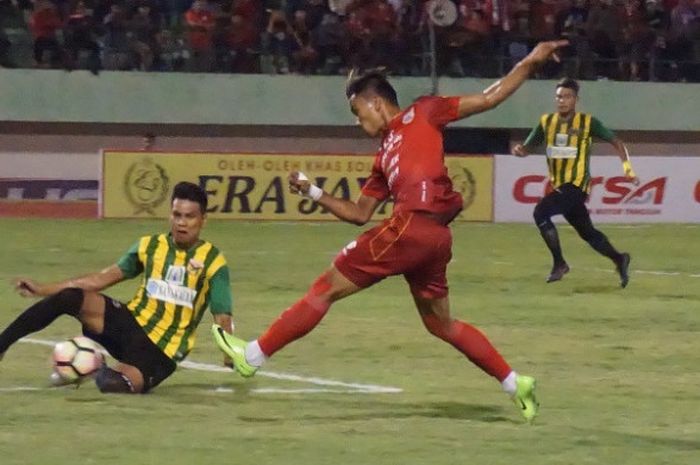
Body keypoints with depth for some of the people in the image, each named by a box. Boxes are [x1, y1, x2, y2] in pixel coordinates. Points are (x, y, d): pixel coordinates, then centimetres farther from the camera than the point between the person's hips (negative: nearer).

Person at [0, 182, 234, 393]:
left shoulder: (212, 262, -6)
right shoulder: (150, 246, 6)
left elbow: (222, 318, -8)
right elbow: (106, 277, 11)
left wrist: (231, 354, -25)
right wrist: (44, 289, 8)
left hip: (160, 351, -4)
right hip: (130, 322, 4)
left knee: (114, 382, -34)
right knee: (69, 298, -23)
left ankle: (103, 373, 3)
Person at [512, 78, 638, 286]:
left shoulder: (587, 122, -7)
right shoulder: (547, 122, 6)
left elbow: (616, 142, -1)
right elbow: (527, 147, 8)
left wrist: (628, 169, -10)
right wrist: (519, 150, -16)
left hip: (576, 185, -6)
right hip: (559, 186, 6)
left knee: (541, 212, -22)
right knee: (587, 232, 11)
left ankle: (559, 263, -12)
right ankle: (619, 259, 30)